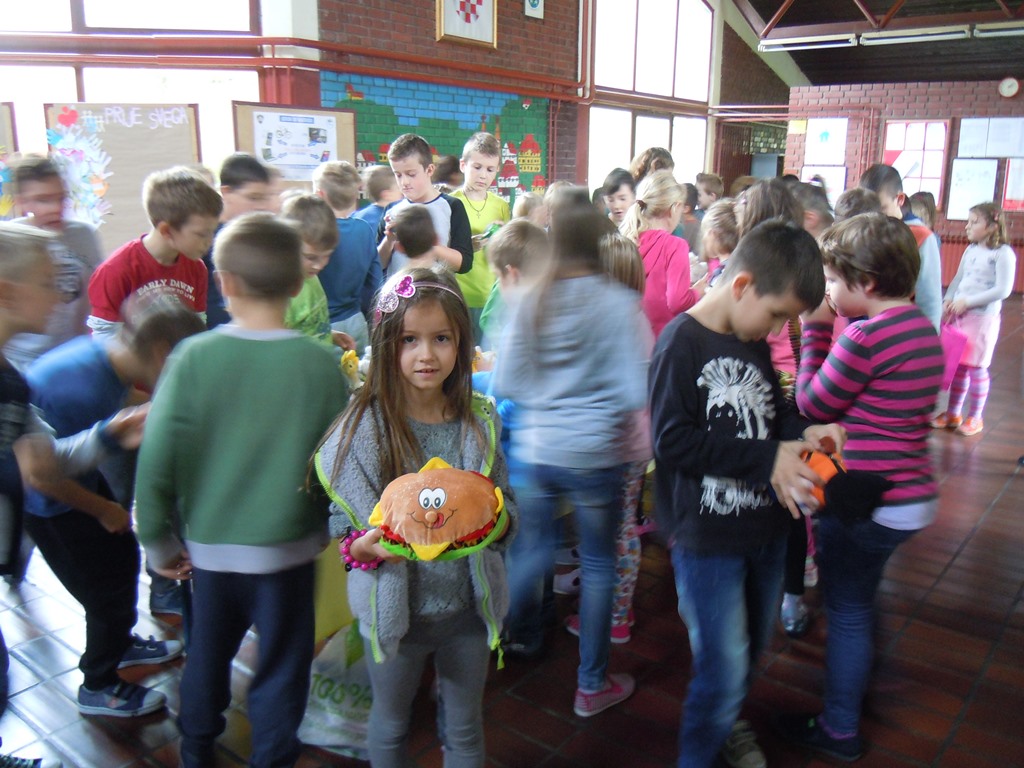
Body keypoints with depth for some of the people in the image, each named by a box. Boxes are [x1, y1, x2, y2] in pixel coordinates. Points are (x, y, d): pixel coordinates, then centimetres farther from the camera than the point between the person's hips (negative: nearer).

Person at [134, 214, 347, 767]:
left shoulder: (193, 357, -15)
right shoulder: (321, 364, -16)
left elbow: (156, 458, -12)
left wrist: (159, 542, 2)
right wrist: (329, 527, 10)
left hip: (209, 545, 3)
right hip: (287, 549, -2)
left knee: (207, 655, 26)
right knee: (280, 671, 17)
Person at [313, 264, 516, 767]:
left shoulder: (480, 421, -6)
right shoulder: (363, 428, -16)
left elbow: (506, 506, 3)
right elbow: (343, 526, -8)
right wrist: (369, 547, -29)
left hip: (468, 606, 2)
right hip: (395, 608, -2)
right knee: (390, 727, 24)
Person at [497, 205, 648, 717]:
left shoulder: (532, 302, -4)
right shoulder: (618, 304, -12)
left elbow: (504, 382, -1)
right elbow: (635, 393, -13)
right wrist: (601, 401, 7)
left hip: (534, 450, 3)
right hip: (594, 456, -3)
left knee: (530, 548, 22)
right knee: (597, 565, 12)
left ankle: (520, 638, 45)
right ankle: (592, 685, 25)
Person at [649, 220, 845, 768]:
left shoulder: (755, 342, 5)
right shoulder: (681, 343, -19)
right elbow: (671, 439, -24)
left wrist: (803, 431, -4)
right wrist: (767, 459, -22)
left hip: (764, 528, 8)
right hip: (707, 539, -8)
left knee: (753, 645, 24)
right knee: (724, 666, 0)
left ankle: (726, 721, 50)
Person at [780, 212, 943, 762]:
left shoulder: (865, 336, -24)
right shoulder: (920, 327, 4)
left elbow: (812, 406, -11)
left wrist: (816, 329, -8)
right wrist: (834, 328, 4)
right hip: (913, 496, 9)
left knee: (847, 611, 9)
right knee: (859, 601, 29)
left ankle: (839, 729, 27)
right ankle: (856, 681, 51)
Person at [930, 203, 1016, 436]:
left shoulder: (1003, 253, -11)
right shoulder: (970, 250, 9)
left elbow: (1003, 290, -16)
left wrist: (968, 302, -18)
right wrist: (948, 300, -2)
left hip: (983, 318, -6)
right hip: (959, 316, 6)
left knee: (976, 367, 2)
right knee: (958, 366, 11)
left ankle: (975, 417, 15)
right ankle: (953, 413, 21)